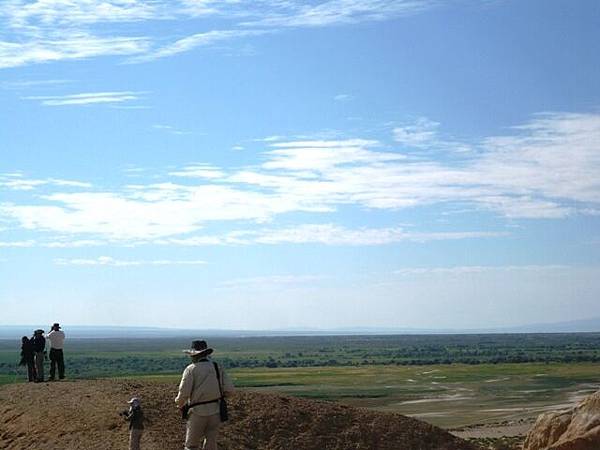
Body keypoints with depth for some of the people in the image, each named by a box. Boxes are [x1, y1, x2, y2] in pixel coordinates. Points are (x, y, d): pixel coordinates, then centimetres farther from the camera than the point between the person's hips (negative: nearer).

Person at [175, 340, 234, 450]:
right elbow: (229, 389, -1)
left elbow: (184, 393, -13)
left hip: (198, 412, -4)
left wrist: (179, 404, 7)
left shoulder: (191, 369, -8)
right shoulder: (217, 367, 5)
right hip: (215, 411, 4)